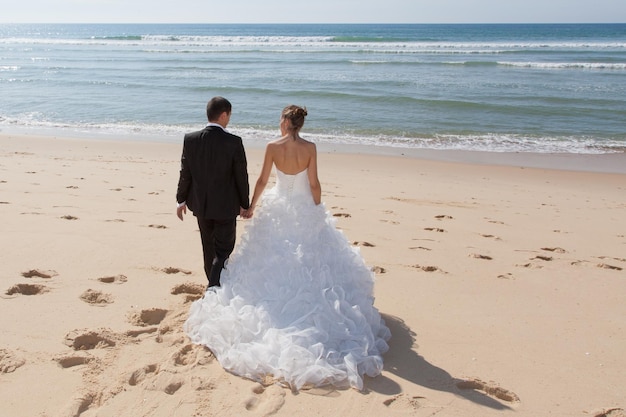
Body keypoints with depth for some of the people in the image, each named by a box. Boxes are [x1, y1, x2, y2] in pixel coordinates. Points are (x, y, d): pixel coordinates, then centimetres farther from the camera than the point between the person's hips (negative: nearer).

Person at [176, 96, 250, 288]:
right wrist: (244, 204, 3)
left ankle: (214, 284, 38)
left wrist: (181, 200, 11)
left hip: (200, 204, 4)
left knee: (209, 249, 21)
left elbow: (185, 173, -1)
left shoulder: (190, 139, -8)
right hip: (226, 206, -4)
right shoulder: (234, 142, -17)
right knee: (223, 250, 9)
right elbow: (241, 176, -11)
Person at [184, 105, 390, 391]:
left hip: (277, 209, 0)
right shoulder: (310, 148, -10)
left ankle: (275, 309, 23)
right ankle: (308, 306, 21)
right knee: (309, 262, 15)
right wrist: (318, 213, 5)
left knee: (275, 260, 14)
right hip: (305, 210, 0)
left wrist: (251, 207, 10)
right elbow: (314, 184, -8)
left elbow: (262, 181, -4)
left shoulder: (273, 147, -10)